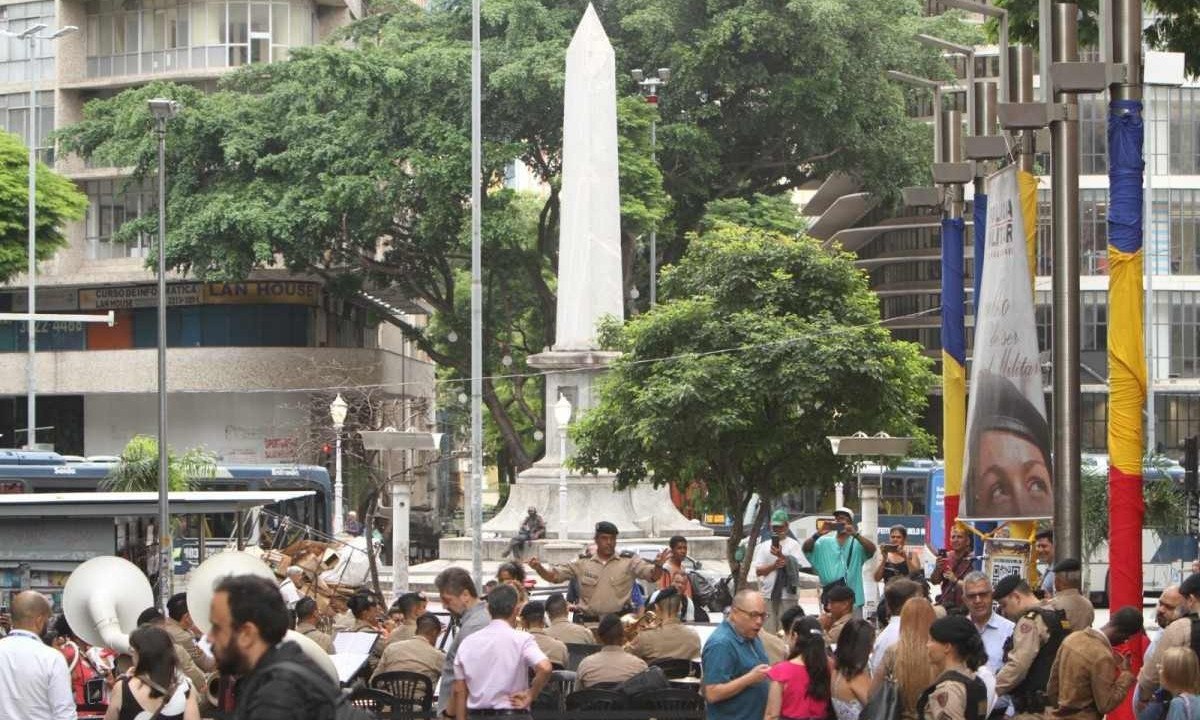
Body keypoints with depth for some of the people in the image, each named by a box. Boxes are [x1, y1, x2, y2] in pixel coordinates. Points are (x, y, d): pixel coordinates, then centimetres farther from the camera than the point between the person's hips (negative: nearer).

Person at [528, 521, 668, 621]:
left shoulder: (628, 561, 5)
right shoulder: (582, 564, 10)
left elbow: (652, 576, -3)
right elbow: (554, 576, 10)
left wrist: (658, 566, -26)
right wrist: (539, 568, -10)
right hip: (588, 621, 1)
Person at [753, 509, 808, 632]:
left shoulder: (793, 544, 6)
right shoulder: (763, 546, 13)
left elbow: (795, 566, -6)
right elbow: (758, 571, 6)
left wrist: (781, 555, -20)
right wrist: (774, 565, -10)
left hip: (787, 595, -2)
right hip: (768, 595, 2)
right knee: (769, 629, -1)